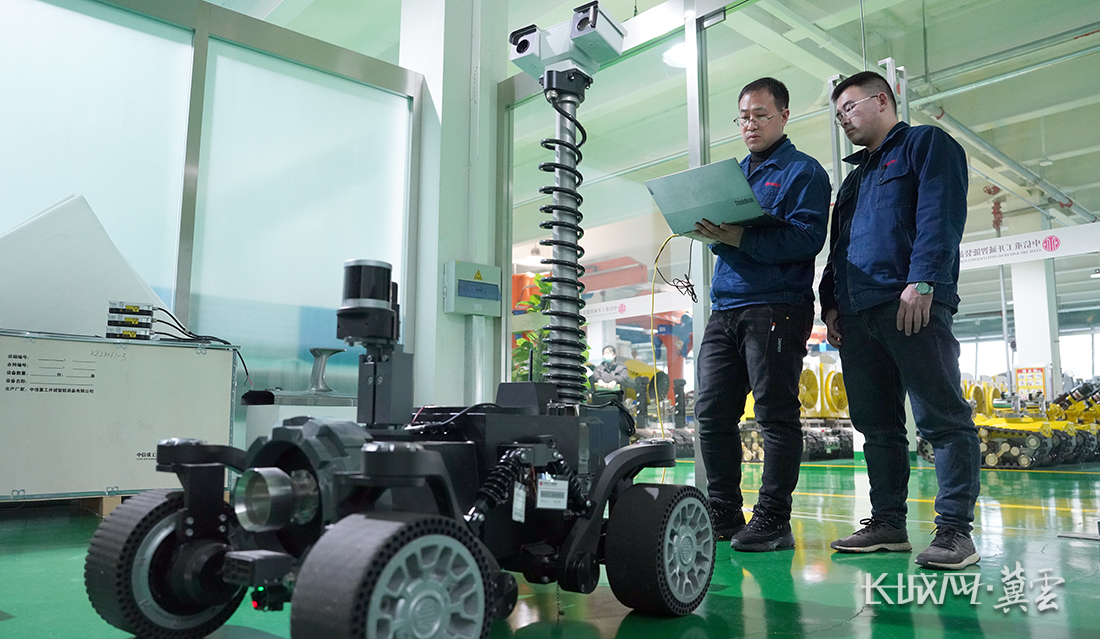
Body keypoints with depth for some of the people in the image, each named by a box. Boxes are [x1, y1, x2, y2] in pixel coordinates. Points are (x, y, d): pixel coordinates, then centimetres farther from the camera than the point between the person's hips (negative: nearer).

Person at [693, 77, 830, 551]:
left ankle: (772, 520, 2)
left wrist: (740, 238, -22)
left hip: (776, 308, -6)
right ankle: (723, 513, 14)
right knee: (711, 411, 4)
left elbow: (807, 237, -11)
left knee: (775, 414, -4)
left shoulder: (803, 171, 4)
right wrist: (711, 232, -2)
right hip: (725, 310, 7)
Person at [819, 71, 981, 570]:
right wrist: (831, 304, 14)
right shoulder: (855, 177, 30)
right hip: (857, 314, 8)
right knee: (877, 425, 7)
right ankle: (888, 523, 12)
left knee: (942, 419, -7)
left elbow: (940, 215, -7)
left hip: (912, 304, -8)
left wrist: (922, 281, -19)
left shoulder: (927, 144, 8)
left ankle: (954, 529, -4)